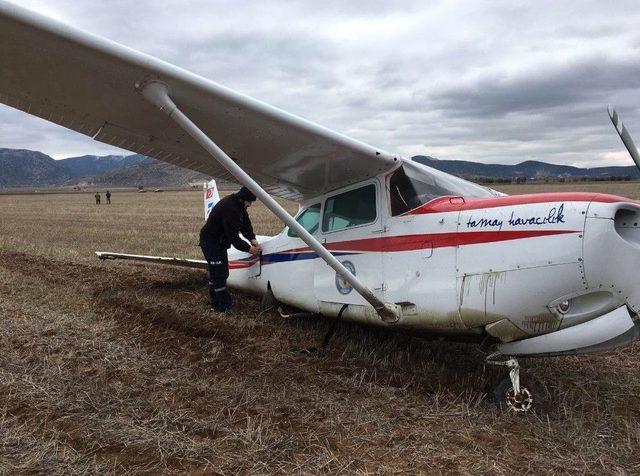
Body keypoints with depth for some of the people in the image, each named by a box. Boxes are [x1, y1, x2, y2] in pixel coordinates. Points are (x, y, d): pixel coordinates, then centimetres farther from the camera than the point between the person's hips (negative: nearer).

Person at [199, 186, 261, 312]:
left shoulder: (239, 204, -1)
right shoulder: (229, 209, -32)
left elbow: (246, 223, 3)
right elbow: (233, 236, -31)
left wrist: (252, 239, -12)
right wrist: (249, 248, -24)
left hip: (219, 242, 11)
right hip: (210, 243, -11)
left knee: (222, 272, 18)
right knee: (218, 274, -8)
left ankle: (215, 301, 29)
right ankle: (223, 305, -1)